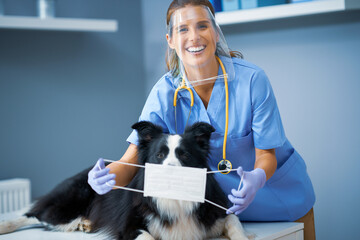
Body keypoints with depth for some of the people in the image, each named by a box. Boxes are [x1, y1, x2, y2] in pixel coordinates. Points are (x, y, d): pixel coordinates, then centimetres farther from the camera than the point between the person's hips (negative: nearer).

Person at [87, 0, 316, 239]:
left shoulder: (252, 79, -24)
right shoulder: (165, 93, -19)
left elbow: (266, 153, -19)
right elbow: (131, 160, -23)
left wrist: (257, 177, -43)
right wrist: (105, 177, -46)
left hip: (280, 191, 0)